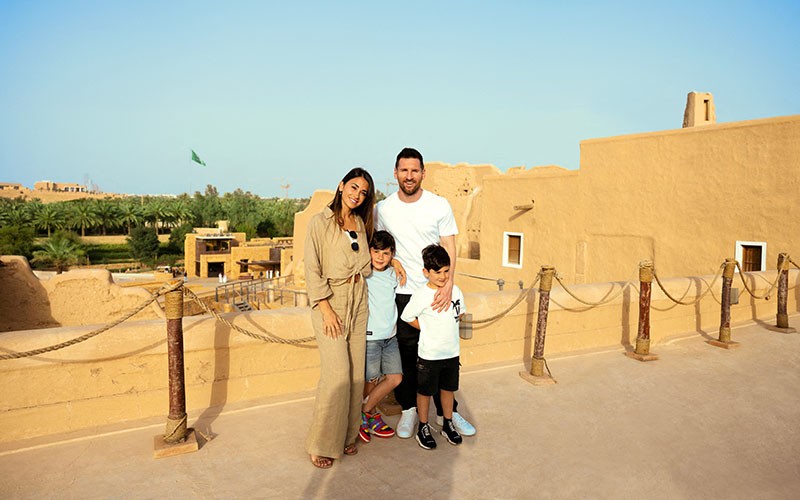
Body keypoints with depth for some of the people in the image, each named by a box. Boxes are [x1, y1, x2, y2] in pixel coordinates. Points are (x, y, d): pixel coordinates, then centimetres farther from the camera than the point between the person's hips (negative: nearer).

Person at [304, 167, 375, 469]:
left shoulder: (361, 224, 12)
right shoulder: (321, 223, -6)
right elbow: (312, 270, -10)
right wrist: (326, 309, -15)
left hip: (358, 302, 6)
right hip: (330, 301, -6)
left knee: (355, 373, 7)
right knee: (337, 374, -10)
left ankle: (347, 435, 21)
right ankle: (321, 445, 4)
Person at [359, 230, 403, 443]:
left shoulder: (394, 274, 6)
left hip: (390, 335, 6)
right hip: (369, 336, -6)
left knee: (395, 378, 6)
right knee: (371, 380, 4)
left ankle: (364, 412, 22)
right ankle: (371, 414, 31)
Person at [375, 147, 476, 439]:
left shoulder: (440, 206, -4)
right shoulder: (383, 209, 0)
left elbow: (449, 249, -5)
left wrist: (448, 285, -17)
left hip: (437, 291, 0)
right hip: (401, 292, 1)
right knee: (405, 354, 8)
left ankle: (447, 410, 24)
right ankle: (408, 408, 26)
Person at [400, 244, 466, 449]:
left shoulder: (455, 291, -1)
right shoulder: (421, 295, -16)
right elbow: (408, 317, -7)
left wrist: (446, 328, 4)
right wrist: (428, 329, -4)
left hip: (452, 352, 5)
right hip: (429, 354, -4)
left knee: (448, 388, 18)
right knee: (425, 391, 10)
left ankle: (448, 424, 36)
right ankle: (423, 427, 27)